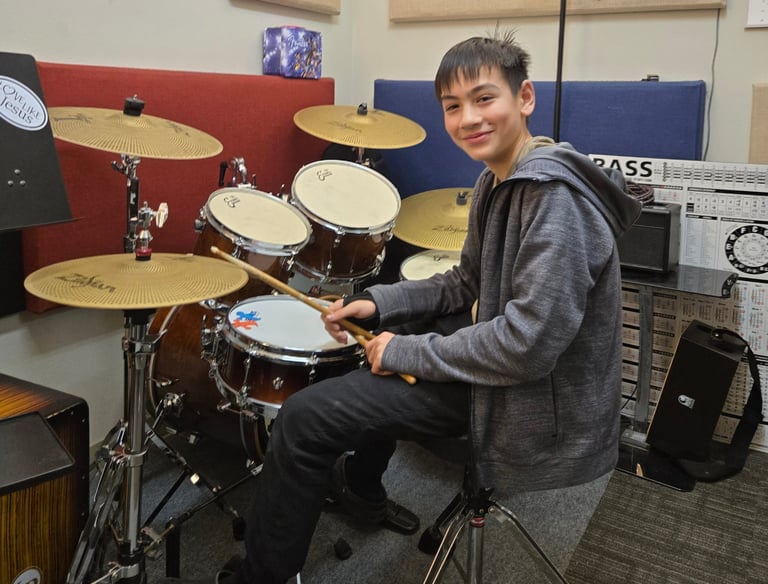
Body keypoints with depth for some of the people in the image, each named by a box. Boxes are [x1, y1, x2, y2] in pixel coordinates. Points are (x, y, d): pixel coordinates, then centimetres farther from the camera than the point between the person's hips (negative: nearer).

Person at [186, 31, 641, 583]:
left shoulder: (554, 195, -25)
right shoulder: (499, 182, 6)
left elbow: (529, 343, -30)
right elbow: (468, 286, 14)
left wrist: (410, 352, -19)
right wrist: (380, 302, 0)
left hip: (541, 418, -10)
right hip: (501, 369, 10)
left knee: (306, 416, -11)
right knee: (375, 335, 26)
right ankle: (362, 479, 44)